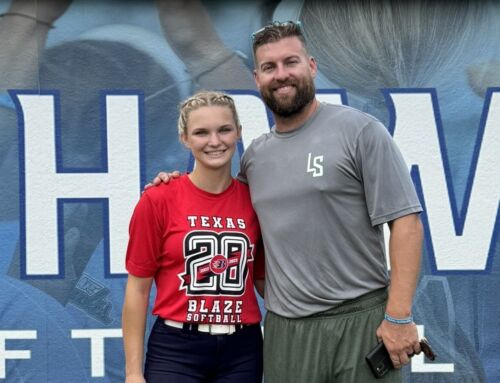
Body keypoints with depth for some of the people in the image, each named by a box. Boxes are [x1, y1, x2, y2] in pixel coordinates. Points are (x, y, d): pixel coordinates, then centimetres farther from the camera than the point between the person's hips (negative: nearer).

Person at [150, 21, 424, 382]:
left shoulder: (360, 130, -5)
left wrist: (399, 316, -15)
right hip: (285, 329, 5)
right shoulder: (255, 154, 11)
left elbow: (405, 220, -9)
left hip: (361, 320, -5)